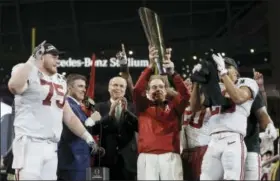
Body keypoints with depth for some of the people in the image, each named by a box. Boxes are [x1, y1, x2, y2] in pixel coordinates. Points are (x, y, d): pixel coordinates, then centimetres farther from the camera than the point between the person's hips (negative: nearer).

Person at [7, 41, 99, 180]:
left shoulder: (60, 81, 19)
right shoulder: (29, 74, -5)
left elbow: (69, 116, 25)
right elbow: (14, 87, -30)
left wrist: (87, 136, 18)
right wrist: (32, 60, -20)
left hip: (51, 146, 8)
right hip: (29, 143, -8)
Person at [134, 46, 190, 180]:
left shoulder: (173, 106, 15)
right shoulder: (143, 106, 15)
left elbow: (185, 94, -2)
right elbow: (137, 90, -3)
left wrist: (172, 73, -17)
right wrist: (150, 66, -14)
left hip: (170, 156, 0)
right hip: (147, 156, 0)